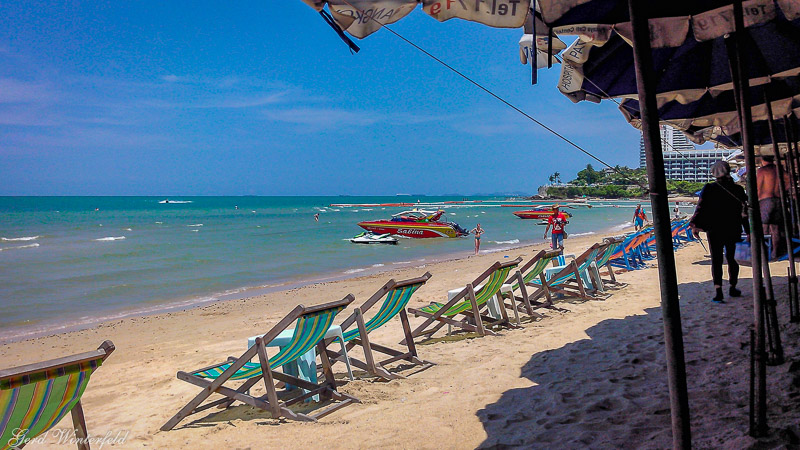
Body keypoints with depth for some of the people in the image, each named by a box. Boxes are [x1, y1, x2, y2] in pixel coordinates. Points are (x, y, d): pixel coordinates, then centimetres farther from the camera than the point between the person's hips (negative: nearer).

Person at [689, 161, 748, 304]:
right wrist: (747, 230, 9)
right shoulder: (737, 189, 0)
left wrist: (695, 225, -2)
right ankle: (733, 288, 24)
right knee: (731, 258, 17)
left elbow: (700, 207, -8)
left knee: (716, 260, -3)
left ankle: (718, 290, -16)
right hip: (733, 229, 2)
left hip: (714, 230, -2)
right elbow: (744, 211, 3)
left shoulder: (709, 189, -6)